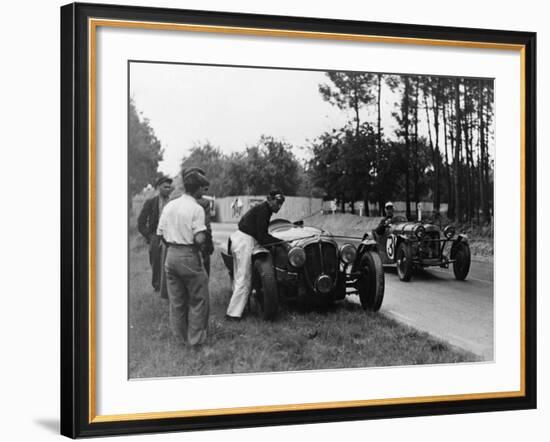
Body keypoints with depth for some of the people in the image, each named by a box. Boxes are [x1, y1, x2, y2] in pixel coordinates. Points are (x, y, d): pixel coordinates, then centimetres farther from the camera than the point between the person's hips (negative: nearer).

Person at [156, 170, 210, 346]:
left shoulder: (169, 205, 6)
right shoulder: (196, 209, -13)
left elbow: (160, 233, 8)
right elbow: (199, 238, -21)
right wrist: (200, 246, 1)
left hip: (171, 254, 7)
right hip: (189, 256, -7)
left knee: (176, 300, 16)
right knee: (199, 299, 7)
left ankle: (180, 336, 25)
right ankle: (196, 338, 9)